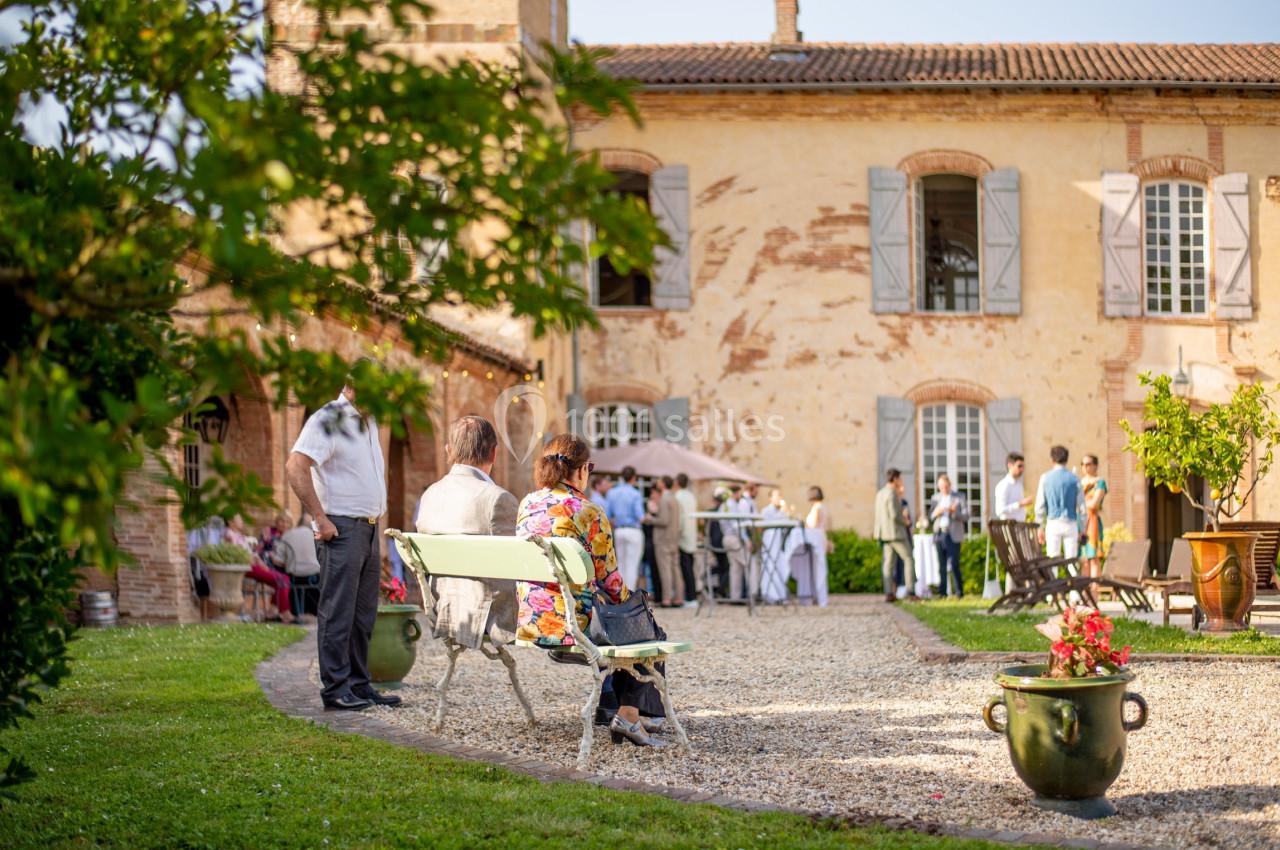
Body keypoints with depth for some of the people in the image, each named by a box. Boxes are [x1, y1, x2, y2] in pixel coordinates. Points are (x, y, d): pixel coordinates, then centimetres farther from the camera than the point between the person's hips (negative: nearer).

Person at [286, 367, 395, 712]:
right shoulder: (328, 419, -12)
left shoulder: (369, 421, 17)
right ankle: (335, 689, -4)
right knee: (338, 612, -7)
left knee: (363, 613, 11)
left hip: (369, 528, 9)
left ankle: (359, 685, 17)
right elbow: (296, 466, -23)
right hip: (342, 529, -9)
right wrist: (321, 518, -22)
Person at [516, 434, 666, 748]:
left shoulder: (527, 504, 6)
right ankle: (630, 713, 9)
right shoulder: (588, 513, -14)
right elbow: (609, 581, -10)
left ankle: (612, 703, 36)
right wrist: (629, 599, 13)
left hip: (529, 622, 7)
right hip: (573, 624, -7)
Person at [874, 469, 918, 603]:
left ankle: (889, 593, -2)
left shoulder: (880, 493, 12)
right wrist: (905, 522, -4)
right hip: (896, 532, -8)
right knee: (909, 559, -1)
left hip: (885, 533, 8)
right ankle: (911, 592, -6)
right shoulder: (892, 494, -15)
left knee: (888, 562, 4)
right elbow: (894, 515, -22)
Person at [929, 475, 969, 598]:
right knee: (942, 565, 2)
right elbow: (930, 517, 13)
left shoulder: (959, 497, 6)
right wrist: (936, 513, -9)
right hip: (939, 534, 3)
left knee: (954, 564, -11)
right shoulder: (935, 498, 15)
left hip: (953, 535, -3)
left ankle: (959, 592, -5)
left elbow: (966, 516, 1)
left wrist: (954, 512, -17)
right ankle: (942, 592, 5)